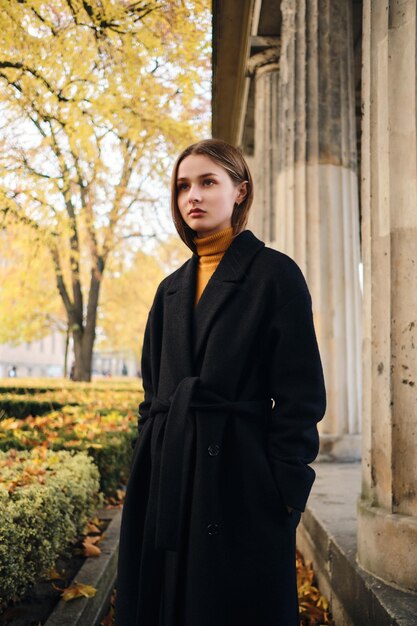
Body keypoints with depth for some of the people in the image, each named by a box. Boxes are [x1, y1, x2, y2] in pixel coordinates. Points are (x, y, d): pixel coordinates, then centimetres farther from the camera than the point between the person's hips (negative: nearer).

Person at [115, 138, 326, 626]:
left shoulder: (274, 273, -4)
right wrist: (148, 470, 9)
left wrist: (284, 490, -12)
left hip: (240, 478, -6)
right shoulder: (172, 288, 13)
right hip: (167, 480, 6)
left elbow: (299, 395, -8)